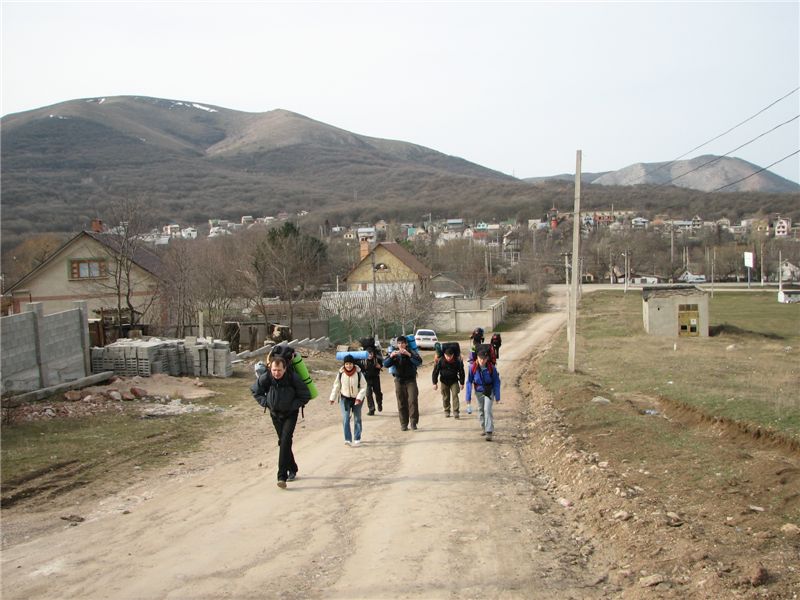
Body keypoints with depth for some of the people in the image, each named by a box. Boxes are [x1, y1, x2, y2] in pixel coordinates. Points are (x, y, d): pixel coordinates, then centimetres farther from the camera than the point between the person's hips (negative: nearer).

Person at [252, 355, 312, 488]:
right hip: (275, 414, 3)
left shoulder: (293, 378, -24)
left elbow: (306, 395, -11)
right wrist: (266, 403, -10)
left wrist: (293, 406, -19)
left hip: (290, 414, -3)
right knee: (282, 442, 12)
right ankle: (292, 469, 33)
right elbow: (256, 391, 3)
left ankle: (282, 476, -19)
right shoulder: (265, 378, -19)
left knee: (285, 441, -17)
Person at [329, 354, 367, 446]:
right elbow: (336, 386, 1)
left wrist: (359, 398, -19)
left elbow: (363, 386, -10)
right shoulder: (341, 373, -11)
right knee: (345, 419, -11)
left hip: (357, 398, 0)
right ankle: (348, 439, -12)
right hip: (345, 398, 0)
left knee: (357, 419, 10)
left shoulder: (358, 373, -15)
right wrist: (333, 398, 4)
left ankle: (357, 438, 22)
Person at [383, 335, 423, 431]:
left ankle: (413, 422, -8)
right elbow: (385, 364, -5)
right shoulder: (394, 353, 5)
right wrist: (391, 356, -24)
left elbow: (419, 362, -18)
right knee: (401, 403, 3)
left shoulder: (412, 352, -1)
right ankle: (404, 424, 9)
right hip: (399, 380, 2)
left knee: (413, 401, -13)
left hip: (411, 380, -2)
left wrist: (409, 354, -30)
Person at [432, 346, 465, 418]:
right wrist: (435, 383, -6)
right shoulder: (440, 361, -17)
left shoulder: (457, 361, -15)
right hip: (444, 381, 1)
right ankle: (447, 411, 24)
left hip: (454, 381, 0)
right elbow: (435, 372, -7)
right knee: (445, 396, 8)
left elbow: (461, 372, -2)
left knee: (455, 395, -11)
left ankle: (455, 411, -8)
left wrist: (462, 383, 2)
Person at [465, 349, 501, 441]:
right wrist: (468, 396, -5)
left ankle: (489, 432, -16)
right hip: (478, 392, 3)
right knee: (481, 410, 15)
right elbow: (469, 382, -5)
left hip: (489, 391, -2)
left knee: (487, 410, -15)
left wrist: (497, 396, -5)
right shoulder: (473, 368, -15)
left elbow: (496, 382, -7)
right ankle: (483, 428, 35)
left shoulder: (491, 368, -18)